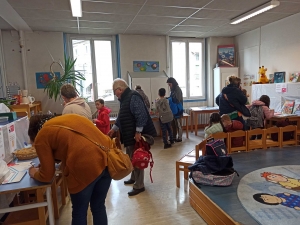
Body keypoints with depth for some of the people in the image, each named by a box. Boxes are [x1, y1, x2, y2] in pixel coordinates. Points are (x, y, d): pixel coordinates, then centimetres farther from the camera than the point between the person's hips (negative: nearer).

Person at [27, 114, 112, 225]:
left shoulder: (41, 137, 7)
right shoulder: (69, 118, 25)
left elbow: (47, 176, 12)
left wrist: (35, 173, 32)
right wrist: (54, 159, 37)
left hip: (86, 168, -7)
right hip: (107, 158, 7)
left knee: (79, 212, 19)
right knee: (99, 207, 25)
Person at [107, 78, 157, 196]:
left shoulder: (133, 97, -18)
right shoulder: (125, 98, 14)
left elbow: (142, 115, -26)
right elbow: (121, 117, 23)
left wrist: (138, 132, -26)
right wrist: (113, 129, 25)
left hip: (136, 135, -10)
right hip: (130, 135, 10)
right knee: (131, 158, 21)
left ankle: (139, 186, 10)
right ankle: (134, 178, 39)